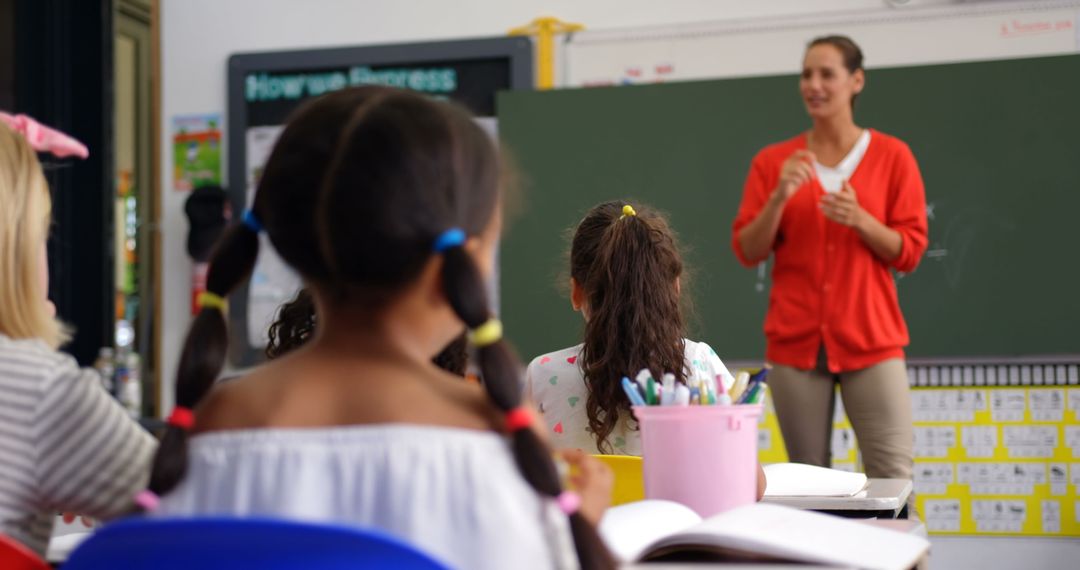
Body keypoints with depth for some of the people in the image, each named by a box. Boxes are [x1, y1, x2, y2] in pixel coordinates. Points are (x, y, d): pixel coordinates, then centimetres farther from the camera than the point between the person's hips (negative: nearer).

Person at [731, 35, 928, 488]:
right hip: (796, 340, 1)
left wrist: (860, 220, -16)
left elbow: (909, 251, 1)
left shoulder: (892, 156, 3)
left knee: (894, 477, -7)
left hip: (871, 338, -1)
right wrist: (779, 197, -13)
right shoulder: (773, 161, 6)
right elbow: (747, 251, 2)